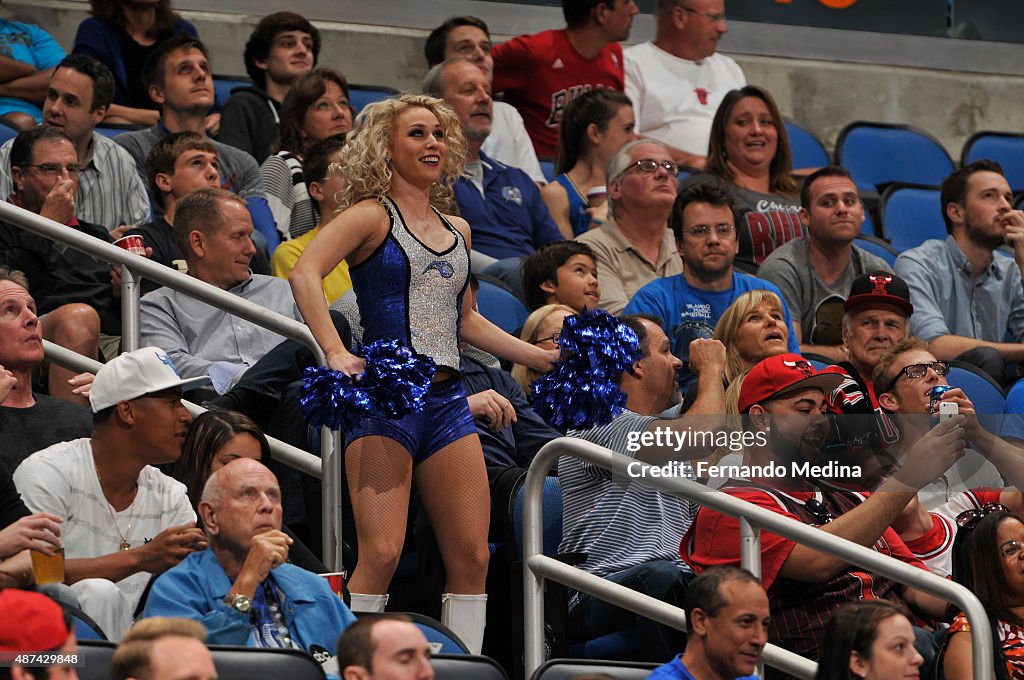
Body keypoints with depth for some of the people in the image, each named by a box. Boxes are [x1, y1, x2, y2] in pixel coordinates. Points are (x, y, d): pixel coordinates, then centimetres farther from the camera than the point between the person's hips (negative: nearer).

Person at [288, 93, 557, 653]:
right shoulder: (372, 216, 0)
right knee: (381, 552, -15)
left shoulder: (458, 231, 20)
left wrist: (543, 358, 27)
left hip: (447, 398, 7)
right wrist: (336, 354, -28)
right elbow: (305, 274, -16)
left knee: (472, 555, 1)